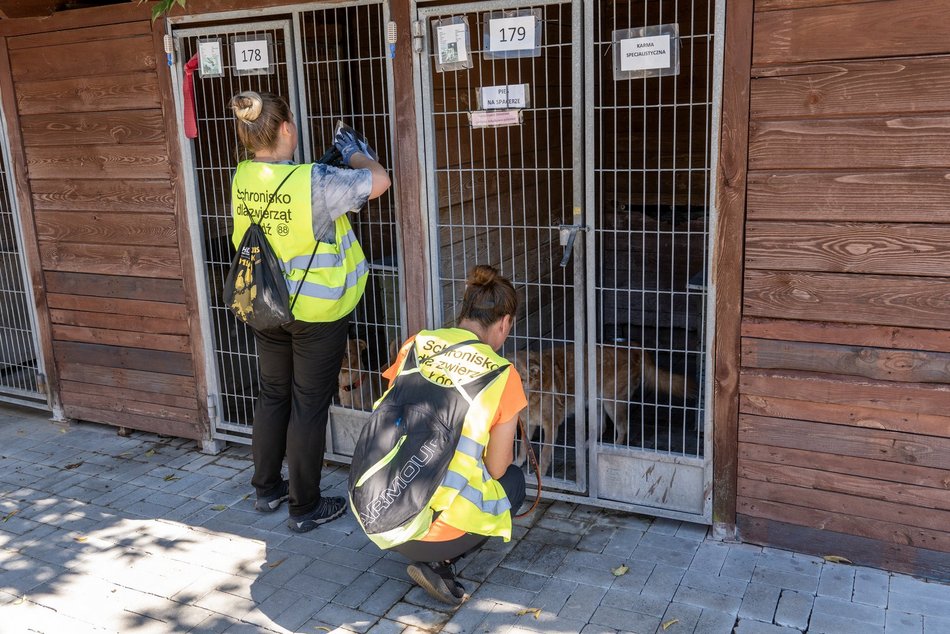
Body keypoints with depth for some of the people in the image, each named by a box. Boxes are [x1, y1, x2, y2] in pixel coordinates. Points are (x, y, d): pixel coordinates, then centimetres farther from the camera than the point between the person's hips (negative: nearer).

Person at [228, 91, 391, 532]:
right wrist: (354, 152, 5)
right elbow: (378, 181, -16)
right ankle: (305, 507, 18)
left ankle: (267, 489, 35)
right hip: (317, 312, -6)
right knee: (309, 407, 5)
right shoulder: (314, 183, -24)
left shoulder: (242, 179, -5)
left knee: (272, 397, 20)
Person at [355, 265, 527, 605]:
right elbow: (496, 468, 1)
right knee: (513, 481, 23)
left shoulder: (415, 344, 4)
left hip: (367, 512, 6)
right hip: (427, 529, -5)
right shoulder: (503, 376, -7)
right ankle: (437, 563, 5)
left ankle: (426, 554, 16)